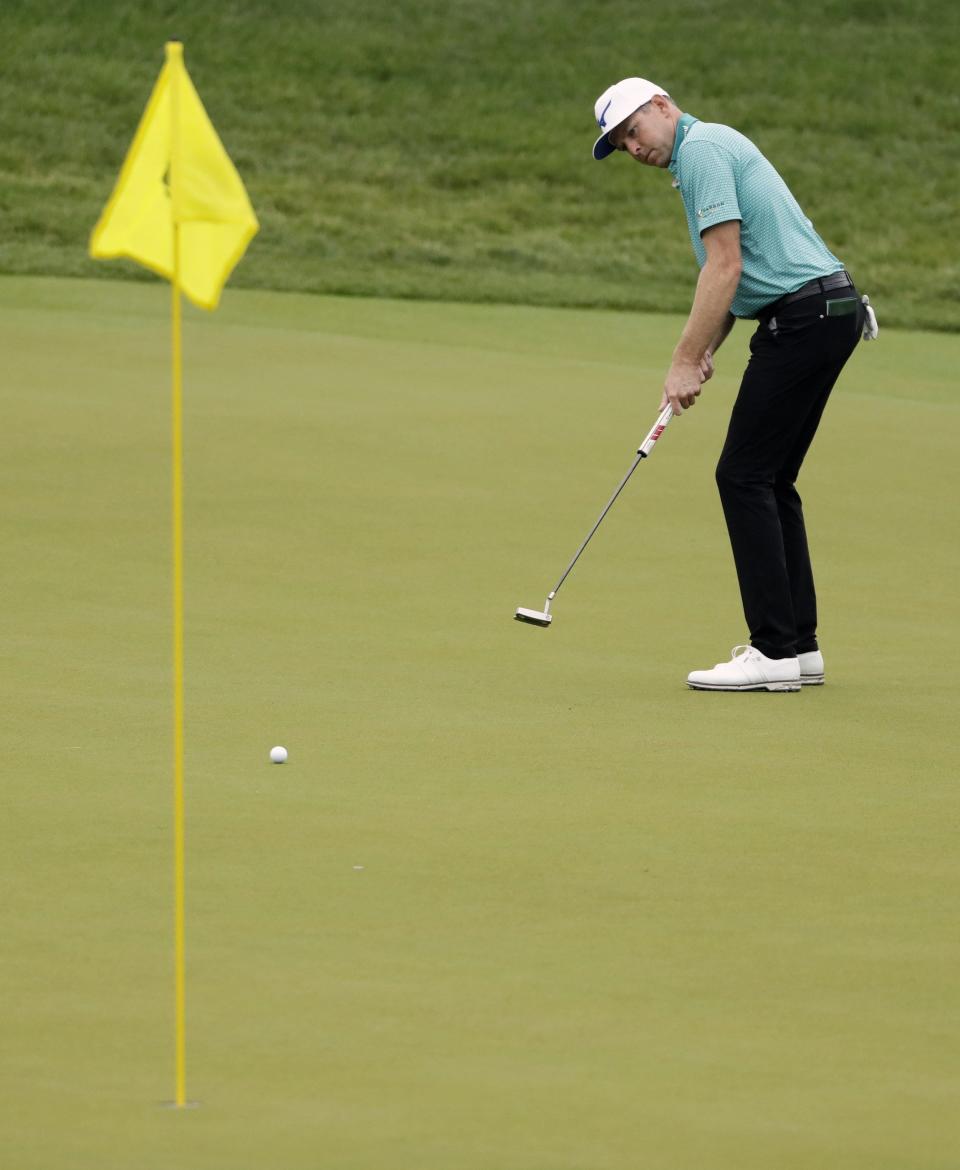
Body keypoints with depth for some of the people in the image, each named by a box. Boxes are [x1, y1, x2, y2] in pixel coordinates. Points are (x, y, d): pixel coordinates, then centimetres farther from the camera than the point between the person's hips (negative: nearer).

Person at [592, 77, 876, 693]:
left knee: (744, 475, -9)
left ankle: (775, 650, -10)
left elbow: (725, 267, -17)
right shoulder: (712, 147, 22)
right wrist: (705, 355, 12)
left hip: (805, 313, -10)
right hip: (827, 312, 10)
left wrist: (685, 362, -13)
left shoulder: (701, 148, -10)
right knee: (771, 481, 12)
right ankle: (799, 646, 13)